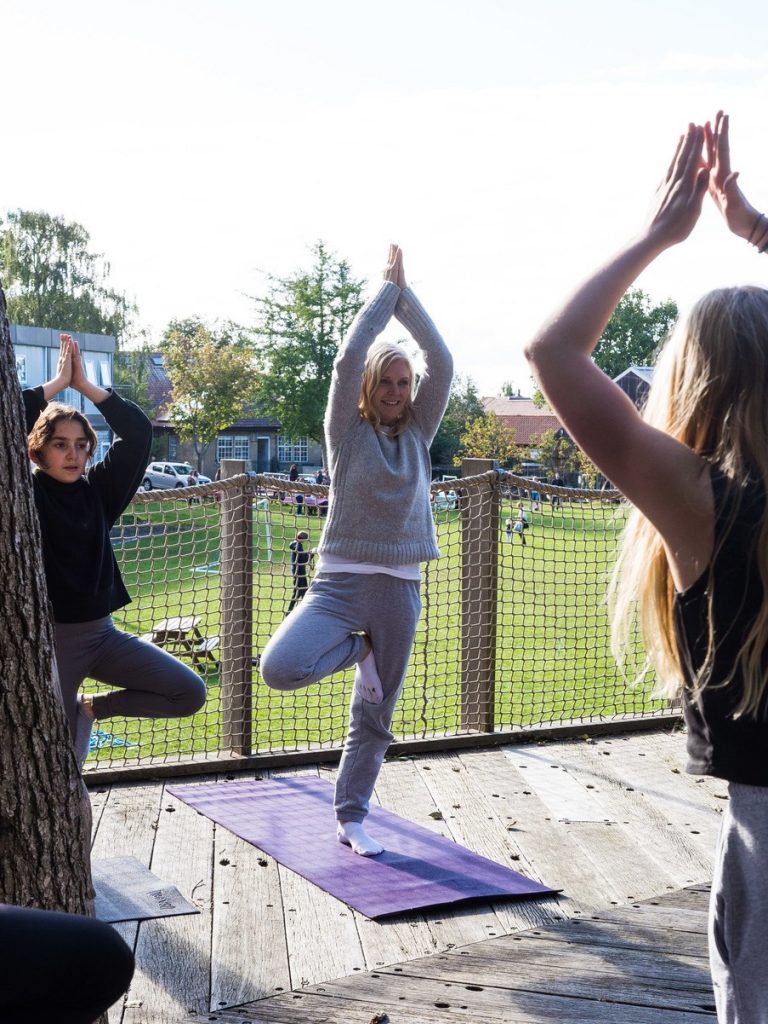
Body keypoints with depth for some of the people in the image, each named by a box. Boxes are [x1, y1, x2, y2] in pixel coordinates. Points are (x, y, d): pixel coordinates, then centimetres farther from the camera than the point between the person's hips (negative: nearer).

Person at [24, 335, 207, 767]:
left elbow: (139, 432, -4)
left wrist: (84, 383, -6)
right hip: (49, 637, -4)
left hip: (101, 632, 4)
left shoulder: (98, 490, 4)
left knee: (190, 693, -3)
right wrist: (58, 381, -13)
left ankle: (94, 707, 15)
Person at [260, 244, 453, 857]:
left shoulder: (417, 432, 10)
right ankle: (358, 649, 4)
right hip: (342, 579, -3)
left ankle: (351, 817, 25)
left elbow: (442, 363, 0)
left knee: (375, 717, 9)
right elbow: (350, 357, -12)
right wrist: (386, 291, -4)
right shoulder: (348, 431, 0)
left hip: (400, 589, 3)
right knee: (281, 667, -27)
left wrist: (406, 295, 0)